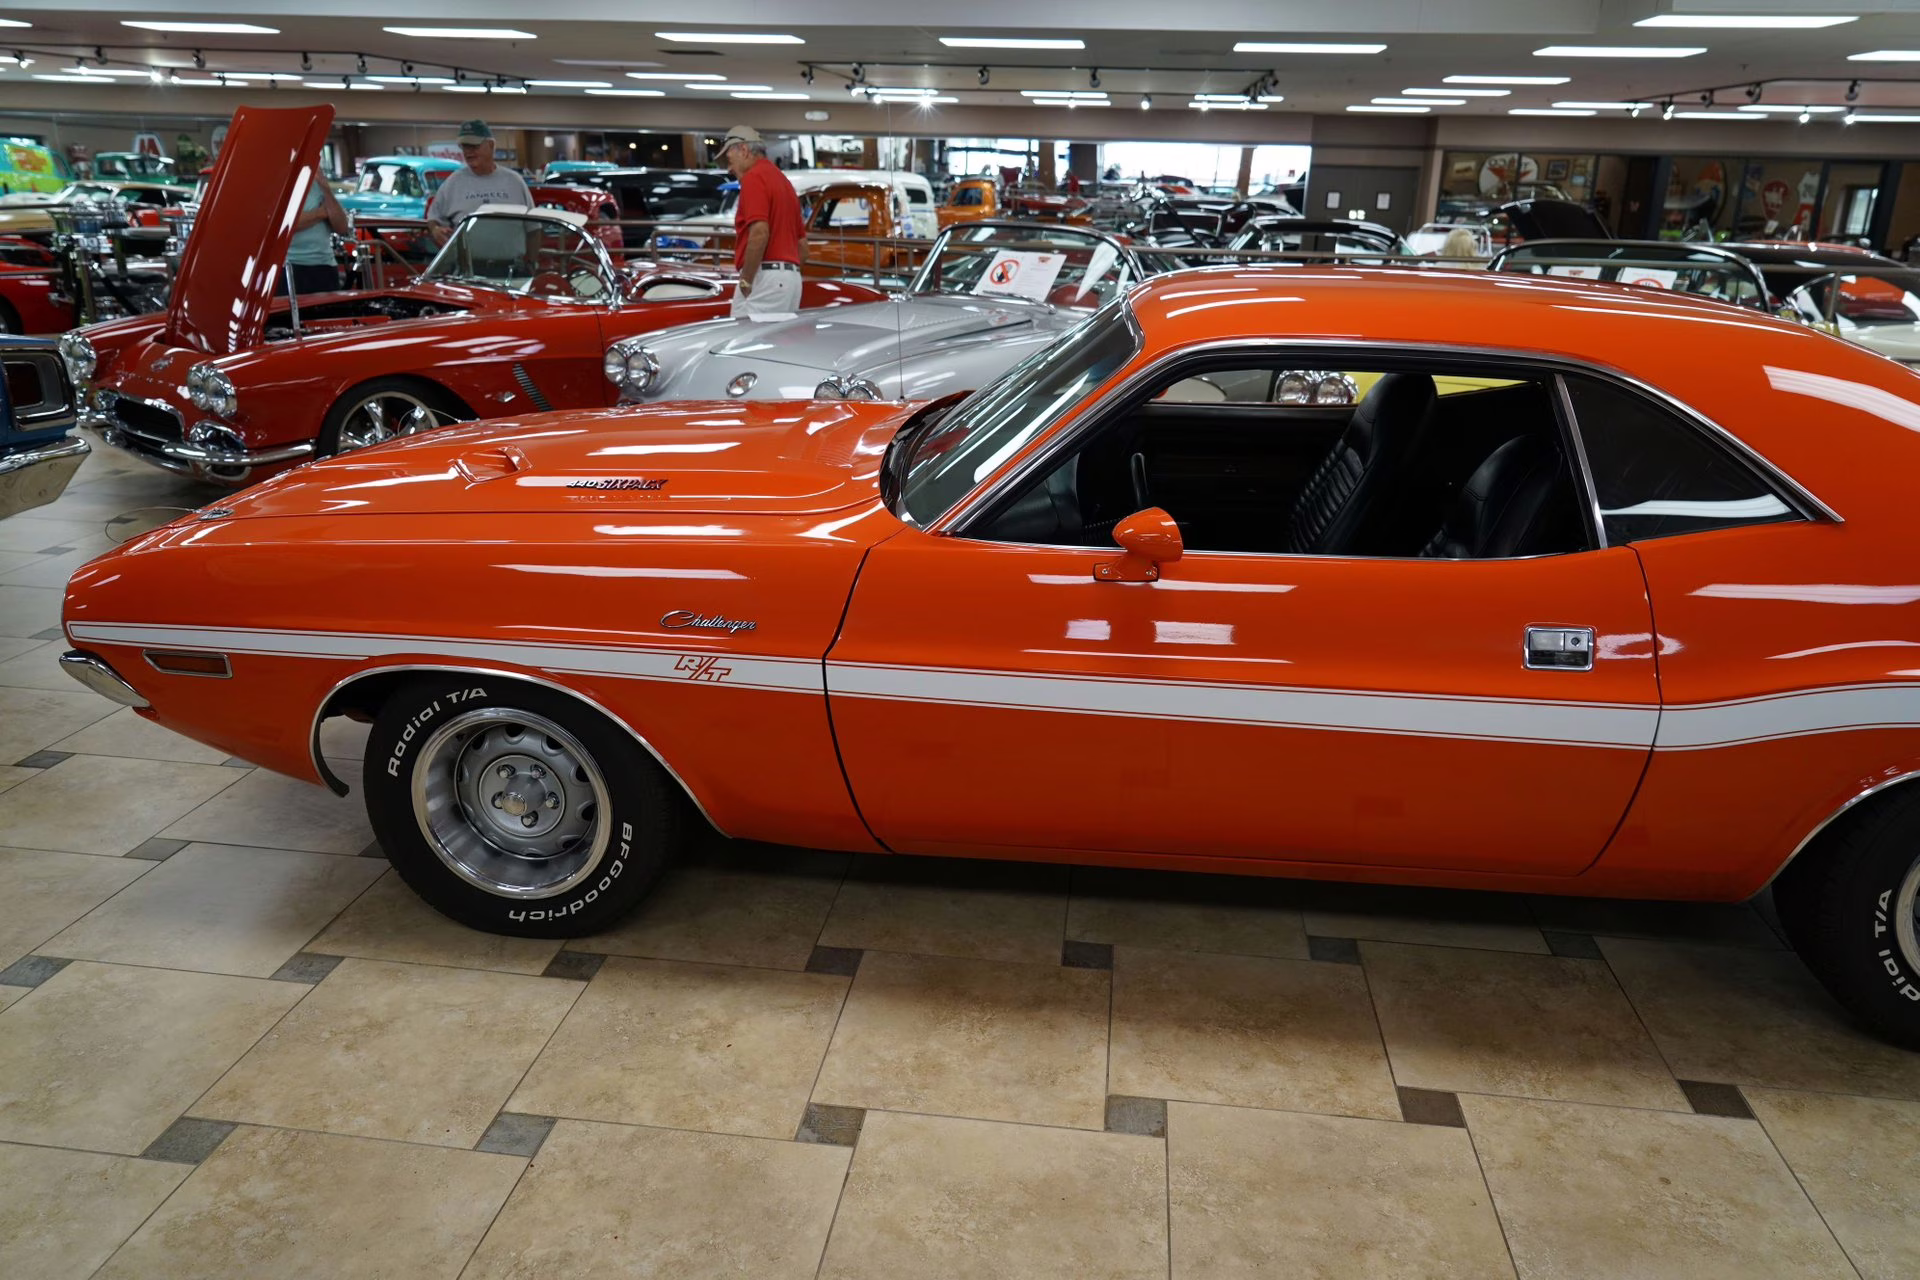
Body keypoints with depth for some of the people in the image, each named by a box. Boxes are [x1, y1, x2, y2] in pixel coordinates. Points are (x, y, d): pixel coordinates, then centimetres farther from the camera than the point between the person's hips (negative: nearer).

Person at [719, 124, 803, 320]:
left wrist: (746, 281, -16)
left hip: (764, 276, -10)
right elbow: (800, 240, 22)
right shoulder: (782, 180, 22)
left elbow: (760, 233, -20)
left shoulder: (754, 177, -7)